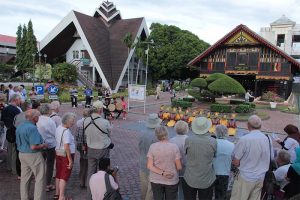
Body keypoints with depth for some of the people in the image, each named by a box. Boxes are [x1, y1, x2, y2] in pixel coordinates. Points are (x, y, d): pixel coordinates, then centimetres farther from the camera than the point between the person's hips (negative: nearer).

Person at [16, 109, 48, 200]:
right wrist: (43, 145, -9)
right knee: (40, 178, 4)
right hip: (33, 155, -9)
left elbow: (18, 143, 15)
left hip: (22, 154, 9)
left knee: (24, 178, 18)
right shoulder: (32, 128, -23)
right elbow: (33, 147, -25)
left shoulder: (19, 127, 6)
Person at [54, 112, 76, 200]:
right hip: (66, 155, -8)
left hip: (58, 153, 8)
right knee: (64, 176, 2)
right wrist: (70, 160, -24)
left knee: (58, 174, 18)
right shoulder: (66, 131, -22)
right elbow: (66, 146, -27)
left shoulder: (58, 128, 5)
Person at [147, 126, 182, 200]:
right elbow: (179, 167, -9)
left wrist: (162, 173, -16)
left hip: (156, 180, 1)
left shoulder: (153, 146, -9)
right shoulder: (174, 147, -13)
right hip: (171, 180, -1)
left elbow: (149, 166, -12)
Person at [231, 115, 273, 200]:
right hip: (261, 178, 6)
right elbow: (271, 158, 10)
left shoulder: (244, 139, -20)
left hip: (246, 178, -5)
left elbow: (236, 163, -15)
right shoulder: (268, 139, -3)